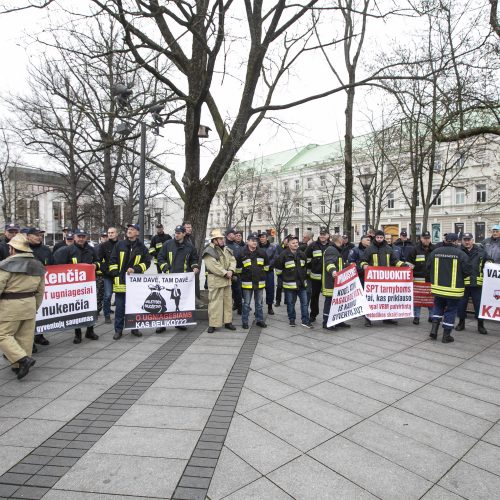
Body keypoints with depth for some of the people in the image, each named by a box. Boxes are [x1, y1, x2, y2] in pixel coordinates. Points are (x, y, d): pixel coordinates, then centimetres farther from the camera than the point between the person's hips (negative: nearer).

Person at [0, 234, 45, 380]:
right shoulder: (37, 265, 9)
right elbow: (40, 291, 13)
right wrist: (35, 307, 21)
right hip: (30, 305, 7)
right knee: (25, 337, 10)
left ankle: (23, 359, -11)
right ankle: (19, 366, 19)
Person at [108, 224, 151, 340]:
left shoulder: (141, 247, 3)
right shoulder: (119, 245, 4)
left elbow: (147, 262, 2)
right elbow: (112, 261, 6)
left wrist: (135, 269, -12)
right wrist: (115, 274, -3)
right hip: (121, 281, 0)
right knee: (120, 307, 5)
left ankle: (134, 328, 24)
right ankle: (118, 330, 15)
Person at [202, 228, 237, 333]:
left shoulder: (226, 249, 13)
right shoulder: (209, 251, -11)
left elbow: (233, 260, 8)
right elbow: (213, 266, -21)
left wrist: (231, 270, -11)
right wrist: (225, 273, -19)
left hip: (227, 280, 8)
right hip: (215, 280, -7)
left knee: (228, 301, 13)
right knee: (215, 303, -3)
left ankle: (228, 322, 25)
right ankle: (213, 324, 6)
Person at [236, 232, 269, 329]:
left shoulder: (262, 252, 2)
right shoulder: (242, 253, -5)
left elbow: (267, 265, 16)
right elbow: (238, 267, 6)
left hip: (260, 282, 2)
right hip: (247, 282, -2)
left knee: (259, 303, 12)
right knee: (246, 304, 5)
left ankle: (260, 320, 23)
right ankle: (245, 322, 15)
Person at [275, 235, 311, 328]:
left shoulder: (302, 254, 6)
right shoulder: (284, 255, -10)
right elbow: (278, 267, -3)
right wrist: (283, 277, 3)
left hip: (302, 283, 4)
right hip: (290, 284, -4)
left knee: (304, 302, 5)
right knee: (290, 303, 7)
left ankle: (305, 321, 14)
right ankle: (292, 320, 22)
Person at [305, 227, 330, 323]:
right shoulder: (313, 246, -1)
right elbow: (307, 260, 4)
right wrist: (307, 272, 5)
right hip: (315, 276, 0)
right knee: (314, 296, 11)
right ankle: (313, 314, 23)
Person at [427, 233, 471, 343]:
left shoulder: (435, 252, -2)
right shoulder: (460, 254, -12)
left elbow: (428, 269, 2)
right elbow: (467, 271, -10)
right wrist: (459, 278, 10)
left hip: (438, 287, 3)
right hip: (454, 288, -3)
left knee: (438, 306, 22)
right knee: (451, 310, 9)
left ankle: (434, 329, 12)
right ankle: (446, 335, 15)